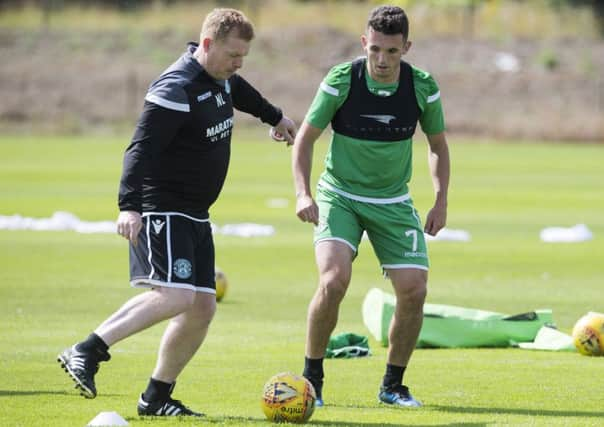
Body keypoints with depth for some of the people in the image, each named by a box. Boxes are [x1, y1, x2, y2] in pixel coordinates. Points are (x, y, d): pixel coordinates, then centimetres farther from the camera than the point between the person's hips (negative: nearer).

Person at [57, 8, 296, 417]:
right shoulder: (176, 91, -20)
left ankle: (156, 397, 12)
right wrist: (130, 205, -38)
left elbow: (239, 90, 36)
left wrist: (275, 116, 54)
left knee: (203, 307, 4)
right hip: (162, 211, -10)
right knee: (175, 296, -25)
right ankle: (86, 353, -22)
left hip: (195, 214, 10)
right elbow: (141, 149, -27)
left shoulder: (220, 77, 10)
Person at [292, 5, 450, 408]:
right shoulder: (340, 81, -16)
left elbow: (438, 144, 8)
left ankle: (393, 385, 12)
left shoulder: (422, 87, -10)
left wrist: (441, 201, 0)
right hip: (339, 196, -3)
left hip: (393, 203, 3)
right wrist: (303, 194, -17)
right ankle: (312, 377, -6)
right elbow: (305, 138, -6)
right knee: (334, 280, -24)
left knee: (414, 291, -8)